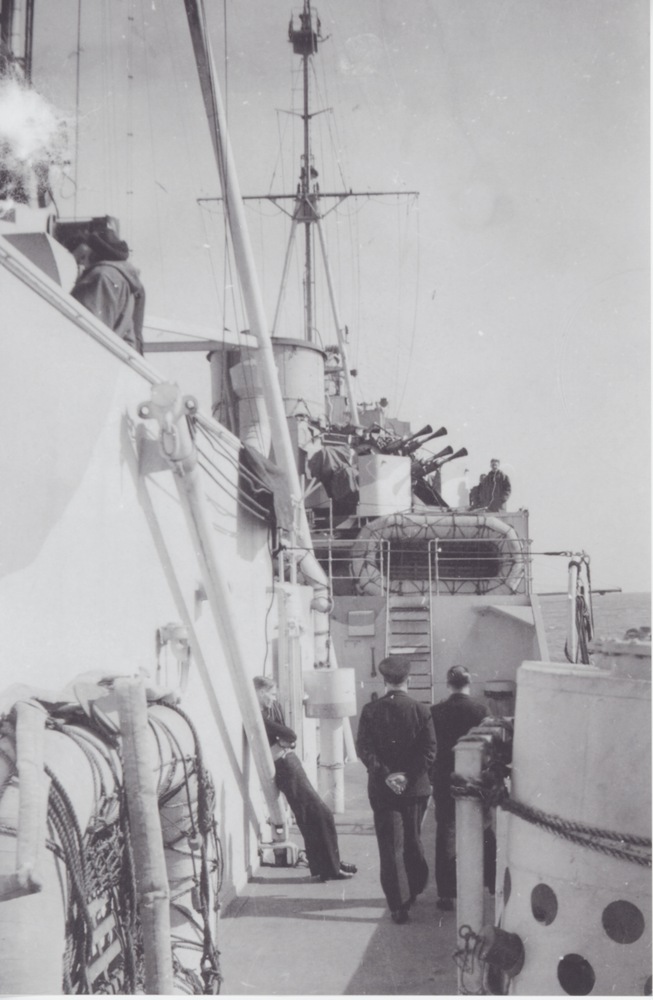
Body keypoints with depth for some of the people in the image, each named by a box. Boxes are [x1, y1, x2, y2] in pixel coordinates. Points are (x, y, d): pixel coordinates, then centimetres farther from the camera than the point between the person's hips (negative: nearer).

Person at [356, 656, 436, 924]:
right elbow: (429, 751, -10)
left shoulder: (370, 711, -5)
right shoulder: (421, 711, -4)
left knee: (390, 847, 3)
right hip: (415, 789, 1)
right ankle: (413, 890, 32)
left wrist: (385, 774, -12)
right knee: (413, 841, 20)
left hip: (382, 790, -1)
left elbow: (363, 748, -10)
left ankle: (399, 905, 1)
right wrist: (407, 776, -10)